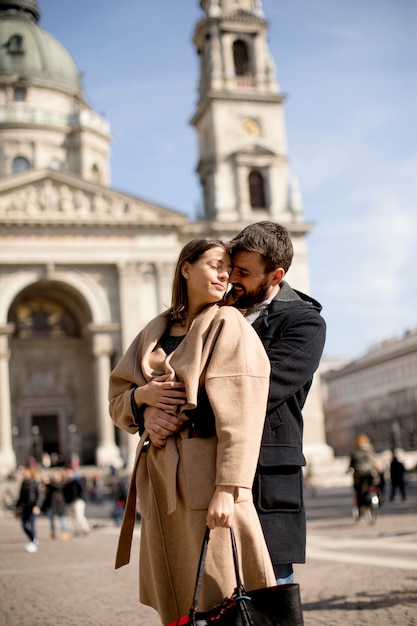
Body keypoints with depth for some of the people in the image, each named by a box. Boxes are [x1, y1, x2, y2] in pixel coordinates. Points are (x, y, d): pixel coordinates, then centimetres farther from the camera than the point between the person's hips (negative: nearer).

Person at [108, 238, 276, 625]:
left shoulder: (228, 326, -2)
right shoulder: (156, 332, 15)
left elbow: (240, 417, -11)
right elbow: (117, 404, 17)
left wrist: (227, 489, -20)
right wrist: (141, 395, -6)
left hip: (205, 473, -5)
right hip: (160, 477, 5)